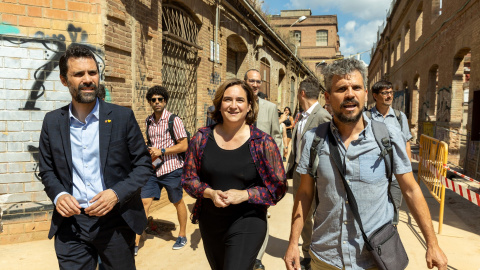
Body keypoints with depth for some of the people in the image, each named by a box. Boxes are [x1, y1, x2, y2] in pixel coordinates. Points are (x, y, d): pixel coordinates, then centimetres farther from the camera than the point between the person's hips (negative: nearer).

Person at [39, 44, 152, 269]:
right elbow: (47, 170, 11)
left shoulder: (123, 116, -6)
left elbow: (143, 165, -3)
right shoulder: (52, 122, 3)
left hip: (116, 222, -1)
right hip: (70, 225, 2)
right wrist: (58, 195, -9)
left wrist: (117, 193, -18)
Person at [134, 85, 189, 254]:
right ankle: (136, 242, 9)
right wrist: (149, 153, 2)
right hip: (153, 169, 5)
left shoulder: (174, 120, -10)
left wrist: (161, 151, -18)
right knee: (144, 202, 0)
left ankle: (182, 235, 31)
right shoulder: (148, 121, 7)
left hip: (171, 169, -4)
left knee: (178, 202, 12)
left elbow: (184, 145, -13)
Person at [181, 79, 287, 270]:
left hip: (247, 223, -4)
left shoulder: (263, 143, -12)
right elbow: (188, 178, 1)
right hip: (209, 223, 4)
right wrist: (210, 193, -17)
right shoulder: (202, 138, -5)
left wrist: (244, 195, -21)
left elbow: (278, 187, -8)